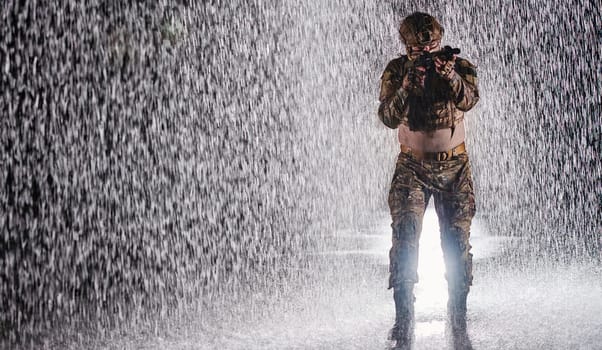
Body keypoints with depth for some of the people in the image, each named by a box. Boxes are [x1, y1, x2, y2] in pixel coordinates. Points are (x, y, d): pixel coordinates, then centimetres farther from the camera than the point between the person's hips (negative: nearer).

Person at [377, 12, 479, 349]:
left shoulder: (460, 65, -6)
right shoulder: (396, 70, -5)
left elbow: (469, 99, -25)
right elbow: (388, 117, -16)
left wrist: (450, 75, -43)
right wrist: (407, 87, -31)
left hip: (454, 165, 1)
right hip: (412, 165, 0)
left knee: (457, 242, 1)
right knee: (405, 237, -15)